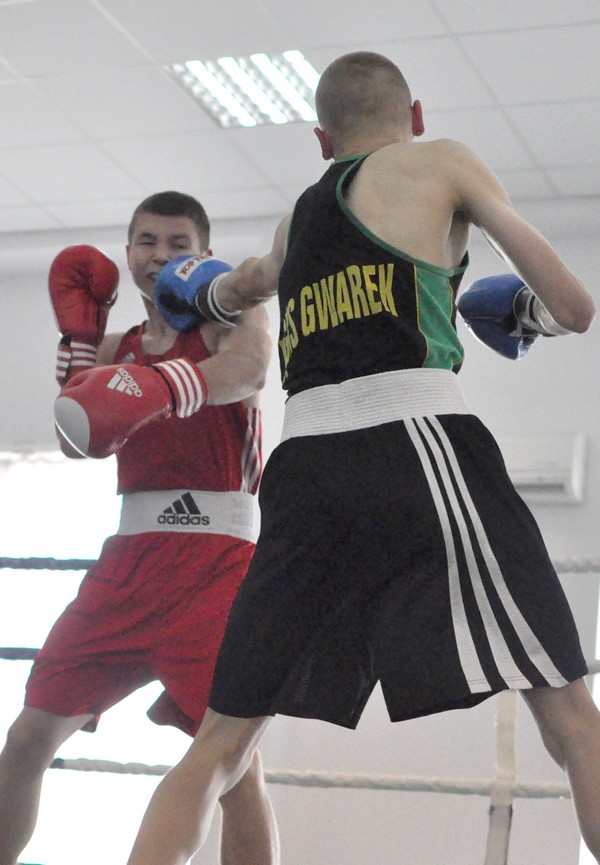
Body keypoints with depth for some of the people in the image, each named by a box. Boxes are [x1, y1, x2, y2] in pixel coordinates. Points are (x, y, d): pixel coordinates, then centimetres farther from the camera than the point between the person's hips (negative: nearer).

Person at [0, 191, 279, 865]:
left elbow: (247, 368, -21)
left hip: (215, 553, -5)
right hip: (130, 553, 6)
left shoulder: (230, 315, 3)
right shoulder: (117, 347, 19)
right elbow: (78, 445, 13)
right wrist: (75, 369, -1)